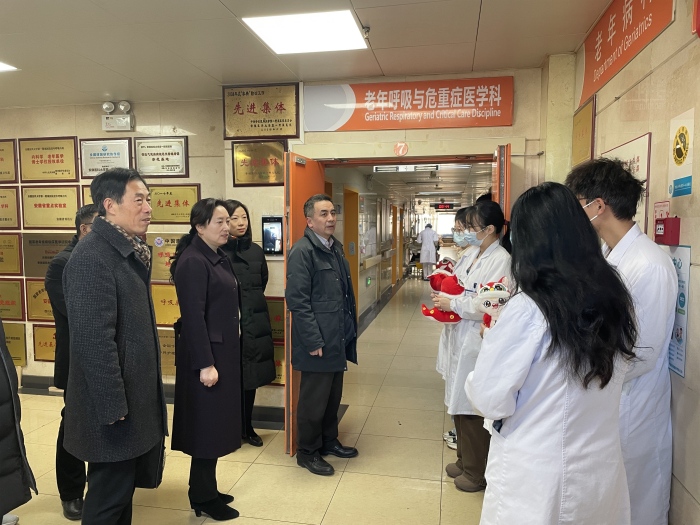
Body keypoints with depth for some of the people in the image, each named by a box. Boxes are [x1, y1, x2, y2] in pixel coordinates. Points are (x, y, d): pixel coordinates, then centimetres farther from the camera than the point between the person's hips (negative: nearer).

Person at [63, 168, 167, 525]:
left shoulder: (128, 253, 9)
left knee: (125, 488, 22)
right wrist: (113, 408, -22)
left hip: (135, 398, 9)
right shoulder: (91, 257, -21)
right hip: (114, 404, -9)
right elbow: (93, 341, -25)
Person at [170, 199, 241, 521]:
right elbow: (193, 316, -22)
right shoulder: (193, 262, -17)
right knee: (206, 426, 4)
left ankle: (206, 490, 32)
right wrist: (205, 363, -23)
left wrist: (223, 356, 15)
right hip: (206, 356, -9)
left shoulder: (219, 258, 10)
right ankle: (203, 498, 21)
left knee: (216, 424, 17)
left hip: (223, 351, 9)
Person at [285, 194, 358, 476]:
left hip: (337, 339, 8)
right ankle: (307, 452, 26)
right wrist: (314, 341, -19)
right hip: (317, 342, -8)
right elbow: (297, 301, -19)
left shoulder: (336, 248, 11)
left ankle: (329, 441, 38)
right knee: (313, 399, 7)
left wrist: (349, 330, 12)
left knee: (333, 395, 20)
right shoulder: (302, 251, -15)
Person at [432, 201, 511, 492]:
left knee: (473, 409, 5)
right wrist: (443, 296, 0)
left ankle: (478, 471, 25)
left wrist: (452, 304, -17)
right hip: (458, 339, 8)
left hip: (476, 345, -8)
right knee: (459, 405, 19)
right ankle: (464, 460, 38)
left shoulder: (500, 260, -16)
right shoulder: (470, 256, 10)